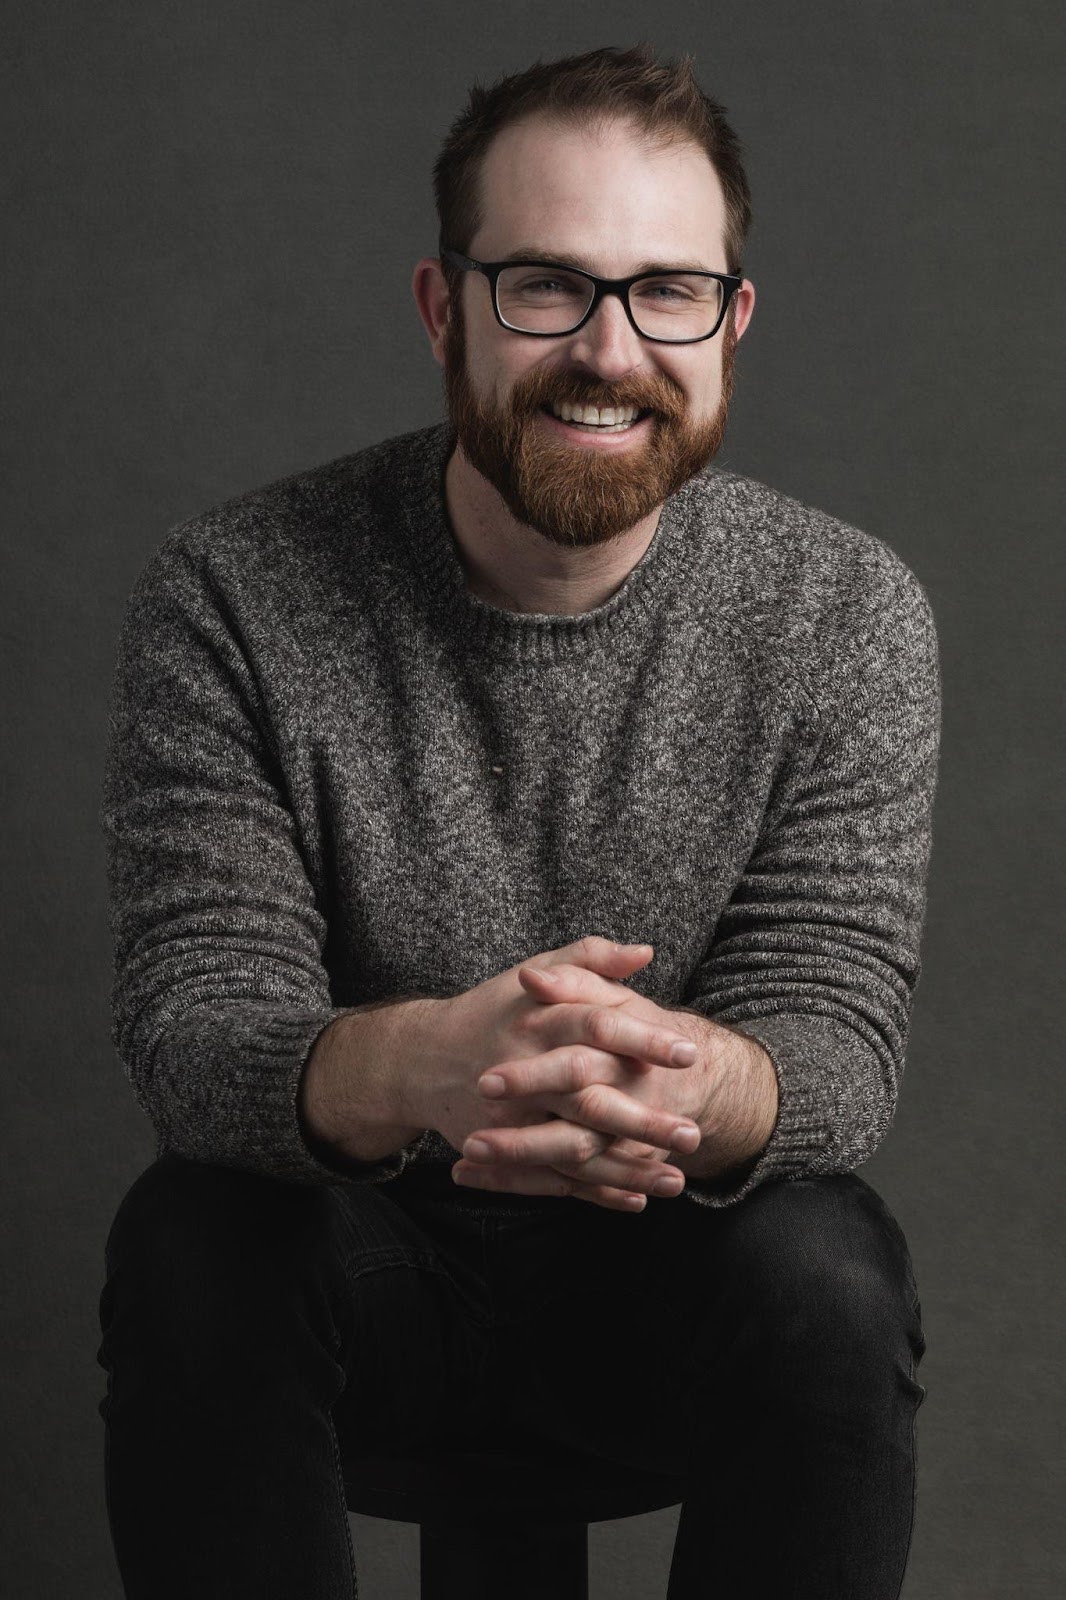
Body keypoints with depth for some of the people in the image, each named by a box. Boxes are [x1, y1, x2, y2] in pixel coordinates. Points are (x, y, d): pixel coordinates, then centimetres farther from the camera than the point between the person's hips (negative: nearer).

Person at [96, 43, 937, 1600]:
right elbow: (189, 1027, -18)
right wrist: (412, 1066, -44)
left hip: (679, 1252, 1)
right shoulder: (228, 597, -12)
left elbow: (837, 1030, -13)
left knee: (827, 1282, -31)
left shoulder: (847, 611, -8)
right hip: (358, 1240, 0)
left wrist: (701, 1089, -40)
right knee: (188, 1243, -31)